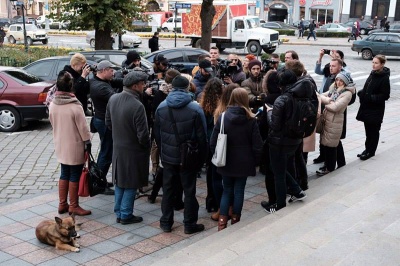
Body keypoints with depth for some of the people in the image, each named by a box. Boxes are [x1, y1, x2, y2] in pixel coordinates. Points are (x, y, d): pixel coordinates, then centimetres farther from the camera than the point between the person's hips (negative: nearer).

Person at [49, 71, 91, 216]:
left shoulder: (52, 104, -2)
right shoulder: (75, 106, -21)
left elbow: (52, 123, 11)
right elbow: (83, 127, -16)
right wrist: (87, 142, -4)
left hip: (60, 145, 6)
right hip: (75, 146, -6)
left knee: (64, 174, 16)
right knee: (74, 176, 4)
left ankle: (62, 204, 23)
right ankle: (73, 206, 12)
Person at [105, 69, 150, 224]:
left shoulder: (113, 99, -5)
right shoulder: (137, 106, -26)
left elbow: (108, 122, 9)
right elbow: (142, 135, -22)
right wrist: (147, 146, -2)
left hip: (117, 147, 7)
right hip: (133, 150, -7)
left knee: (119, 182, 19)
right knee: (130, 184, 8)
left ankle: (119, 213, 29)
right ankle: (126, 215, 18)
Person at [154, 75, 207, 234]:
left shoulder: (161, 107, -1)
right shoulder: (195, 108, -12)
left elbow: (157, 133, 5)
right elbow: (201, 136, -9)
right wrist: (202, 157, 1)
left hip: (168, 156, 3)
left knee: (167, 189, 13)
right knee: (189, 190, 8)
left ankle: (166, 223, 21)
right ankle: (190, 224, 15)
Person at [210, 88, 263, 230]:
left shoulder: (223, 117, -8)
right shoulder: (251, 120, -9)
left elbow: (213, 142, -5)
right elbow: (257, 145, -7)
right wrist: (255, 160, 7)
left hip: (226, 162, 1)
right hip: (243, 162, -1)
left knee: (227, 190, 14)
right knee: (239, 191, 11)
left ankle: (222, 222, 7)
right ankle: (235, 221, 19)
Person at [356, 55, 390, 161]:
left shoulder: (384, 78, -16)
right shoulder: (373, 74, 7)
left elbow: (385, 96, -16)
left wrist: (371, 98, -25)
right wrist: (361, 93, -1)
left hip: (376, 110, -7)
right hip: (367, 108, 7)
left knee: (373, 131, 6)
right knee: (368, 130, 16)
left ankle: (370, 151, 17)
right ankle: (368, 149, 28)